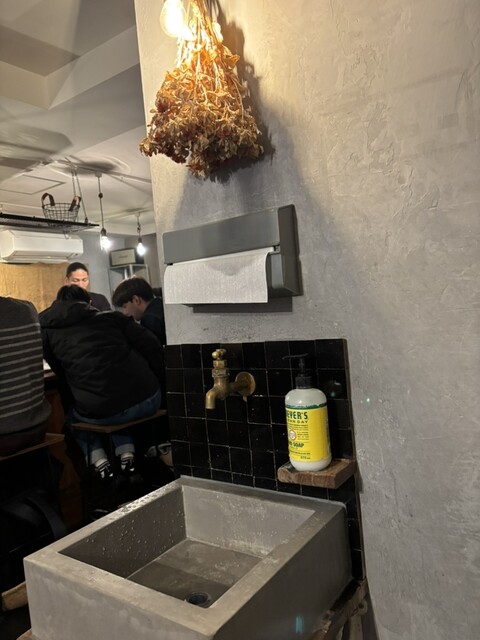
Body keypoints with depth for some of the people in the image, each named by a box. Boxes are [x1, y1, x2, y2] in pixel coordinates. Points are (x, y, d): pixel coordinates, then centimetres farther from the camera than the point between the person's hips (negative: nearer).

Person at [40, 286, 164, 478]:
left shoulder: (46, 329, 13)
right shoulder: (111, 317, 13)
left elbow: (62, 374, 18)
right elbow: (153, 349, 5)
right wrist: (154, 386, 16)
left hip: (99, 412, -2)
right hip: (147, 399, 2)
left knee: (70, 411, 34)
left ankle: (98, 460, 16)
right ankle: (126, 454, 19)